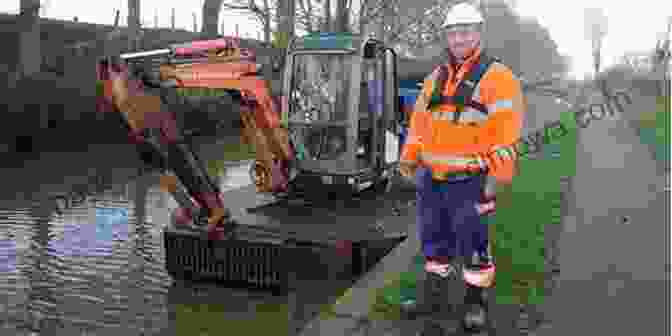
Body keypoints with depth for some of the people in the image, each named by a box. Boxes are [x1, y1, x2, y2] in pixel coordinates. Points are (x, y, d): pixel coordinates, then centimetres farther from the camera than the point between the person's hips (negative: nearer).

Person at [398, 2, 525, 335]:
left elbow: (507, 129, -13)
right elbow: (419, 121, 18)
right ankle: (434, 296, 33)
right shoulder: (435, 78, 14)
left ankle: (474, 298, 24)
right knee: (434, 239, 16)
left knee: (471, 243, 3)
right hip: (431, 178, 7)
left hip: (467, 181, -6)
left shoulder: (497, 77, -7)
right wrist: (408, 160, 13)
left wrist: (496, 176, -17)